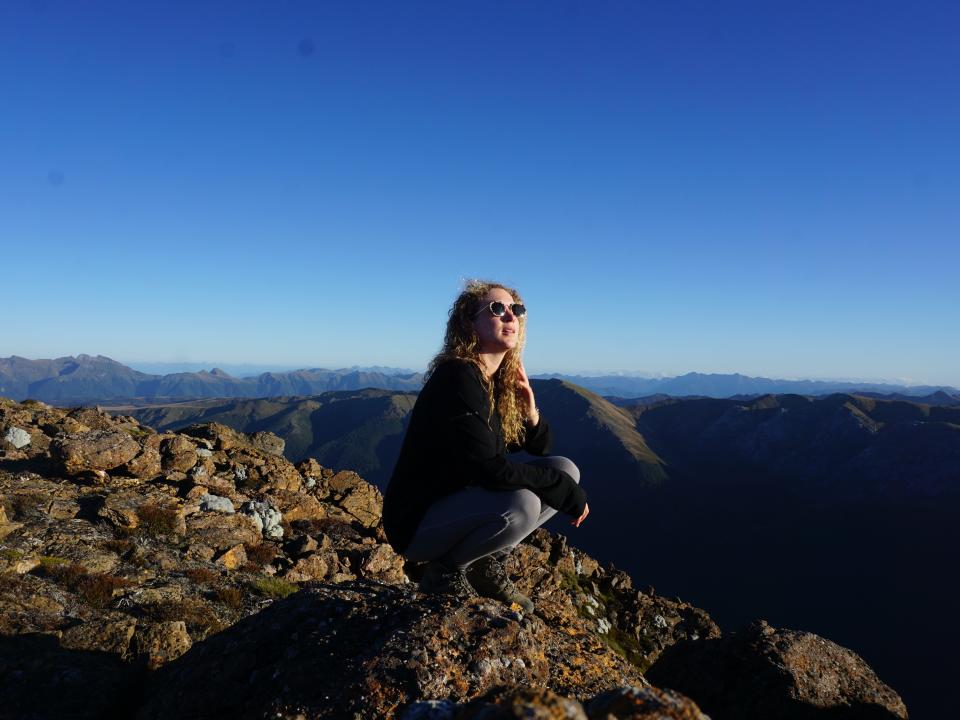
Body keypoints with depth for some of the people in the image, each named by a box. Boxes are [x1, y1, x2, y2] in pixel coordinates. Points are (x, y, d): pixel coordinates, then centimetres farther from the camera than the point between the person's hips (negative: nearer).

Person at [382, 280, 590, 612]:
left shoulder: (502, 382, 3)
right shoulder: (458, 378, -23)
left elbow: (540, 448, 11)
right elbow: (488, 470, -28)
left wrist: (529, 407, -10)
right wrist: (566, 491, -19)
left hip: (464, 503, 8)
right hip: (418, 522, -8)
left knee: (566, 469, -1)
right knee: (521, 504, -33)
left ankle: (486, 564, 7)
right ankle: (445, 571, -5)